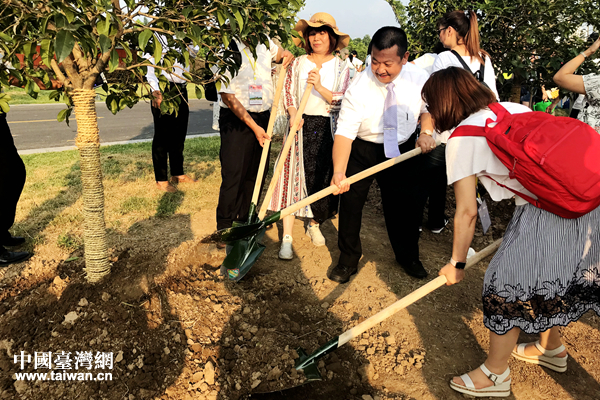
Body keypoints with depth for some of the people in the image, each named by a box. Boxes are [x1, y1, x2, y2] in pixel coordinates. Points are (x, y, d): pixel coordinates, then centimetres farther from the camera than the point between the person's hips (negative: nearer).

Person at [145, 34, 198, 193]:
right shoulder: (155, 38, -3)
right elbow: (148, 67, -11)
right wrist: (155, 90, -24)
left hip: (181, 91, 6)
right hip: (162, 92, -6)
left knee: (179, 134, 12)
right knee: (162, 136, 0)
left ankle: (178, 173, 25)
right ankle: (161, 179, 10)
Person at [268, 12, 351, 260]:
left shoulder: (341, 67, 5)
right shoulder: (298, 64, 7)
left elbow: (341, 100, -5)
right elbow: (288, 93, 6)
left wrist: (319, 86, -20)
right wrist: (294, 115, -12)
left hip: (328, 129, 1)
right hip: (301, 126, 0)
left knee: (323, 177, 6)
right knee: (294, 177, -5)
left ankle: (314, 225, 29)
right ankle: (287, 238, -1)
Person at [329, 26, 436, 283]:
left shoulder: (419, 79, -13)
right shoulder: (359, 87, -23)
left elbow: (429, 108, 7)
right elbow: (344, 131, -29)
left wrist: (426, 132, -14)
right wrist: (339, 171, -42)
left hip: (403, 149, 2)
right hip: (362, 149, -2)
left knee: (403, 204, 10)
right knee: (350, 202, -2)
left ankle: (408, 257, 36)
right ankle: (348, 260, 20)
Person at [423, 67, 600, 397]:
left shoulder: (461, 138, -6)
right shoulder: (513, 108, 14)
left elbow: (467, 212, -6)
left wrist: (457, 264, 5)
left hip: (545, 208, -8)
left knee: (505, 285, 6)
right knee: (545, 279, 26)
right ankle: (551, 348, 50)